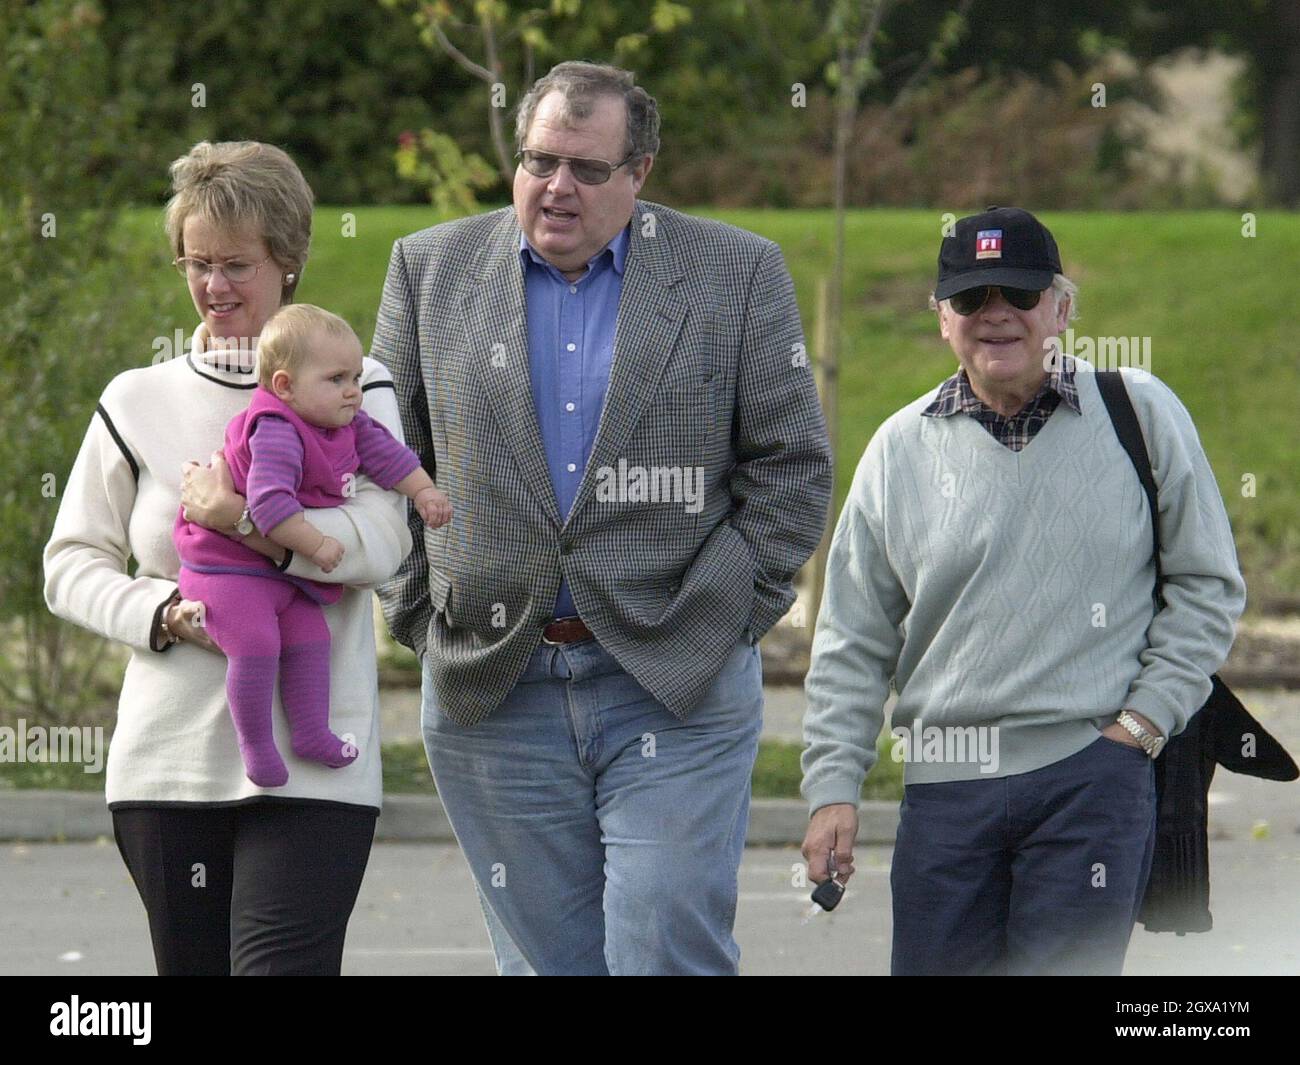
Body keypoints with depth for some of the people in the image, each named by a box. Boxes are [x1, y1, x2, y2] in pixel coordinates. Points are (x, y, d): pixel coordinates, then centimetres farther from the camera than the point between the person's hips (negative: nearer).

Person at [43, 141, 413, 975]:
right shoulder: (139, 402, 10)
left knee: (282, 960, -16)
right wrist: (163, 614, -9)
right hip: (167, 756, 3)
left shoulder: (353, 390, 3)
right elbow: (73, 563, 10)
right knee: (193, 963, 7)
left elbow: (379, 544, -11)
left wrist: (236, 515, -18)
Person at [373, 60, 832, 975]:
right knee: (546, 962, 6)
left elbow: (792, 467, 3)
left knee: (668, 957, -10)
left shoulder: (737, 273, 3)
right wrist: (425, 617, 4)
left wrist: (716, 620, -4)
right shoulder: (431, 269, 8)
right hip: (494, 694, 2)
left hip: (675, 693, -2)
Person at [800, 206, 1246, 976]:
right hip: (946, 789, 3)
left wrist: (1147, 718, -2)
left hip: (1095, 772, -3)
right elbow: (853, 643, 13)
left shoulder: (1141, 414, 3)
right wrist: (833, 788, 6)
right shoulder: (902, 449, 9)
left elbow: (1208, 585, 8)